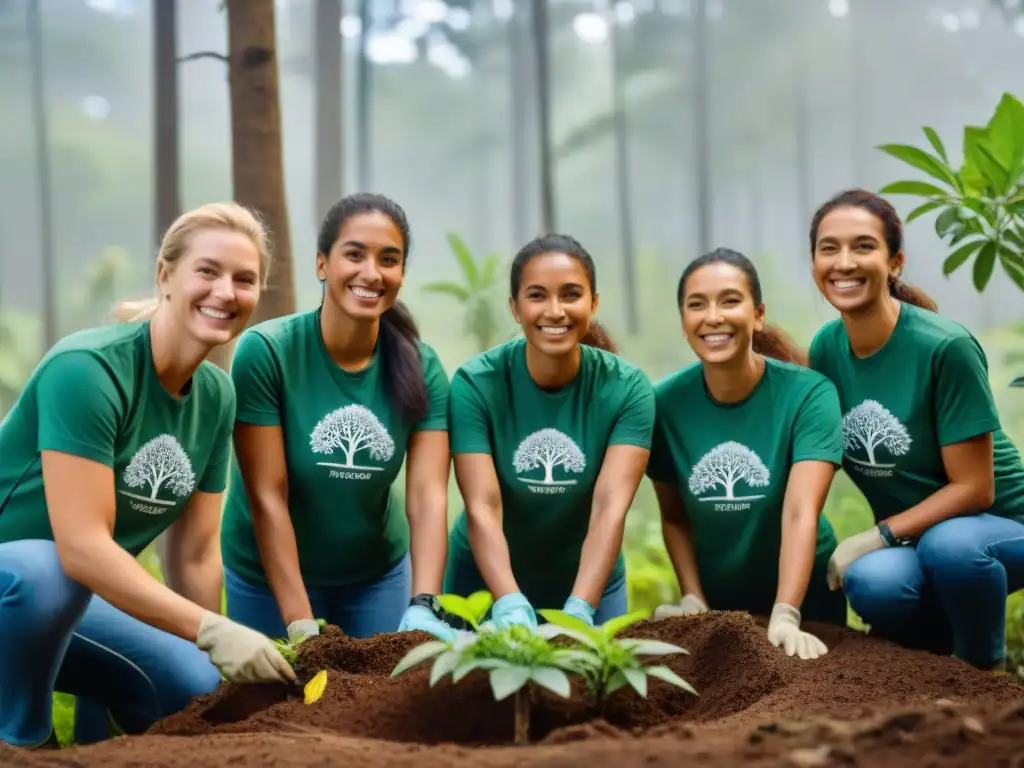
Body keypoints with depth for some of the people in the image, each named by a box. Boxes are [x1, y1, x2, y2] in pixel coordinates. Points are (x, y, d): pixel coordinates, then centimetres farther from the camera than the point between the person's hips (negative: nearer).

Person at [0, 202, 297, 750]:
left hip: (78, 598, 6)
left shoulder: (216, 395, -4)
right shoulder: (86, 368, -27)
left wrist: (219, 661, -5)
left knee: (199, 691, -9)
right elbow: (80, 545, -33)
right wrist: (212, 631, -36)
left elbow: (196, 553, -1)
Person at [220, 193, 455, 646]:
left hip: (379, 574, 3)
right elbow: (267, 497, -21)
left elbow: (428, 495, -17)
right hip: (270, 575, -2)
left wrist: (423, 607, -31)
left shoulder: (421, 368, -10)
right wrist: (302, 625, -25)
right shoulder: (266, 351, -19)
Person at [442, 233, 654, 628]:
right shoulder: (475, 383, -17)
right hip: (487, 580, 0)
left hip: (587, 580, 1)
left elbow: (611, 508, -24)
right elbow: (482, 508, -24)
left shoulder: (627, 388, -15)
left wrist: (579, 610, -37)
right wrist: (511, 605, -38)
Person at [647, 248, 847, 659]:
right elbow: (674, 517, -3)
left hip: (805, 596, -2)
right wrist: (693, 601, -12)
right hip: (716, 599, 2)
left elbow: (801, 512, -29)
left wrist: (785, 618, -37)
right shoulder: (666, 402, -12)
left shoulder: (808, 394, -20)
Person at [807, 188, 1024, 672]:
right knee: (872, 582, -31)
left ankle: (985, 669, -7)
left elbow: (974, 488, -18)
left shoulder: (944, 348, -21)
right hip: (911, 539, 3)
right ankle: (946, 642, 3)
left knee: (949, 544, -38)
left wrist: (878, 536, -22)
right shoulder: (825, 348, -4)